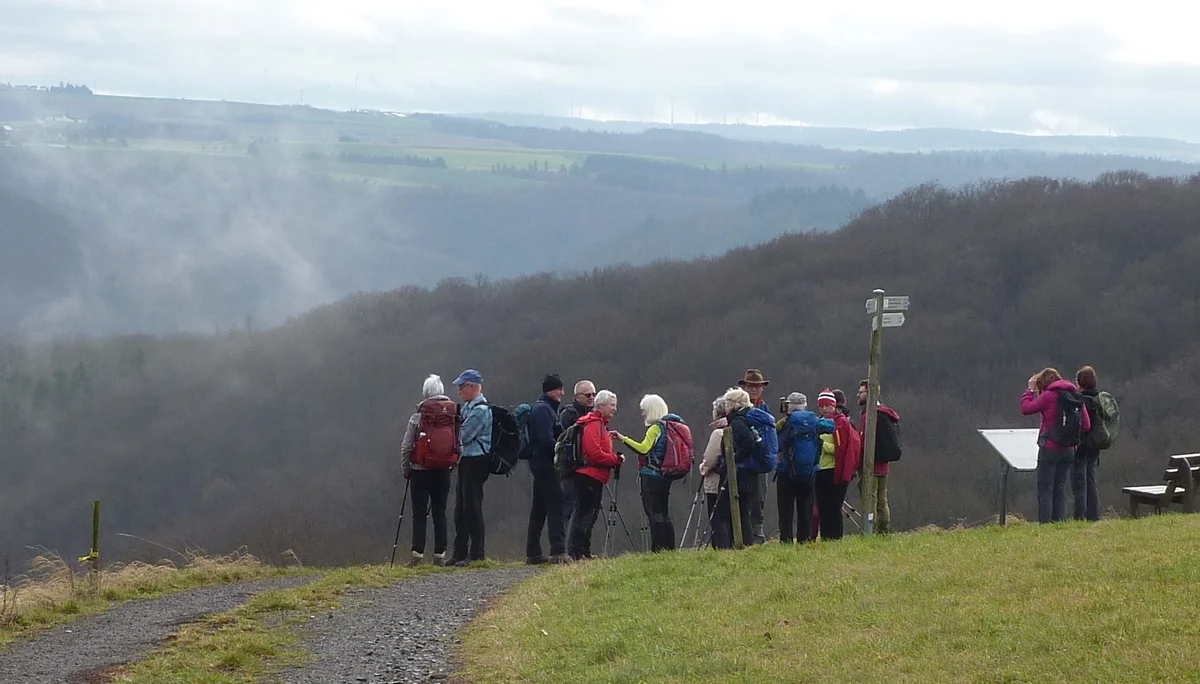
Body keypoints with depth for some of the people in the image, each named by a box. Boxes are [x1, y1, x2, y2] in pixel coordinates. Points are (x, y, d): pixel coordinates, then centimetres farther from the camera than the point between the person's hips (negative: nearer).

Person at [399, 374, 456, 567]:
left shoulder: (417, 418, -7)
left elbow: (406, 447, -5)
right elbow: (459, 446, 0)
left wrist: (405, 469, 6)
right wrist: (453, 464, 12)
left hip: (420, 471, -2)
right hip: (443, 471, 2)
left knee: (419, 513, 1)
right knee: (440, 513, 8)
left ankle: (418, 553, -7)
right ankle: (440, 554, 6)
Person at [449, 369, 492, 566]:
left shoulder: (480, 409, -14)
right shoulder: (467, 407, 17)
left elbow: (463, 436, -17)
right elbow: (461, 433, 16)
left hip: (475, 461, -10)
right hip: (466, 461, 10)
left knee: (472, 507, -8)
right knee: (460, 509, 11)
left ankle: (476, 554, -6)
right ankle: (460, 554, 17)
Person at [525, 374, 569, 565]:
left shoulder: (543, 408, 20)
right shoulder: (543, 410, -13)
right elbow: (547, 440, -21)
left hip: (540, 464, 11)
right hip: (545, 464, -11)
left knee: (539, 509, 12)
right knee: (555, 506, -14)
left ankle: (533, 553, 16)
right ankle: (558, 551, -20)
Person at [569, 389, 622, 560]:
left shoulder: (600, 424, 21)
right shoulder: (593, 424, -12)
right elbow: (595, 453, -21)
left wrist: (614, 458, 7)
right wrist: (616, 460, -14)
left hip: (596, 477, 11)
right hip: (589, 475, -11)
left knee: (590, 515, 13)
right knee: (585, 514, -11)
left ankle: (585, 552, 17)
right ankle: (576, 553, -13)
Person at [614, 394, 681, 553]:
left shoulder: (655, 428, -11)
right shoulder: (669, 426, 16)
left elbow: (643, 448, -24)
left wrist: (624, 439, -23)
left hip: (651, 477, -9)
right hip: (665, 478, 9)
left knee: (654, 516, -9)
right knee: (664, 516, 12)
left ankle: (657, 550, -12)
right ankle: (670, 550, 11)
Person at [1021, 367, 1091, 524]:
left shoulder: (1049, 396, -10)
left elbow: (1026, 409, -6)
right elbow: (1086, 425, 6)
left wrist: (1030, 389, 4)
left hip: (1049, 448, -6)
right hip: (1068, 450, 6)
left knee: (1045, 489, -3)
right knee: (1060, 488, 12)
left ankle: (1044, 523, -9)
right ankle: (1059, 522, 9)